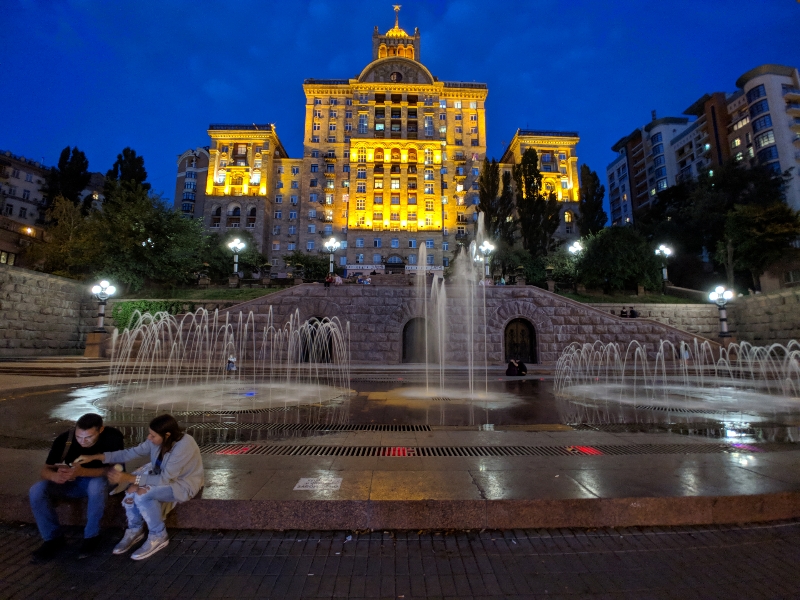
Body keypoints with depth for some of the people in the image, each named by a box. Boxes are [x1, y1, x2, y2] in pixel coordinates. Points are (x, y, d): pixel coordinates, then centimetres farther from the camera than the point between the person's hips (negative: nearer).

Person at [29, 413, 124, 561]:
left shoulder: (112, 437, -26)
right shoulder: (64, 439, -19)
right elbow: (45, 470, -13)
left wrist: (82, 471, -43)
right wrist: (55, 476, -37)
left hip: (100, 480, -3)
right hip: (72, 482, 4)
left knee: (97, 485, -36)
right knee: (37, 491, -21)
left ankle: (92, 535, -12)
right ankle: (53, 537, -2)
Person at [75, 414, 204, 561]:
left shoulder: (184, 446, -35)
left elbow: (164, 479, -31)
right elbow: (130, 453, -2)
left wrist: (128, 477, -31)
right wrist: (95, 457, -8)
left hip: (183, 483, -7)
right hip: (163, 476, 7)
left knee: (142, 495, -26)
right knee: (132, 489, -17)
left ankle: (158, 536, -6)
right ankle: (135, 530, 8)